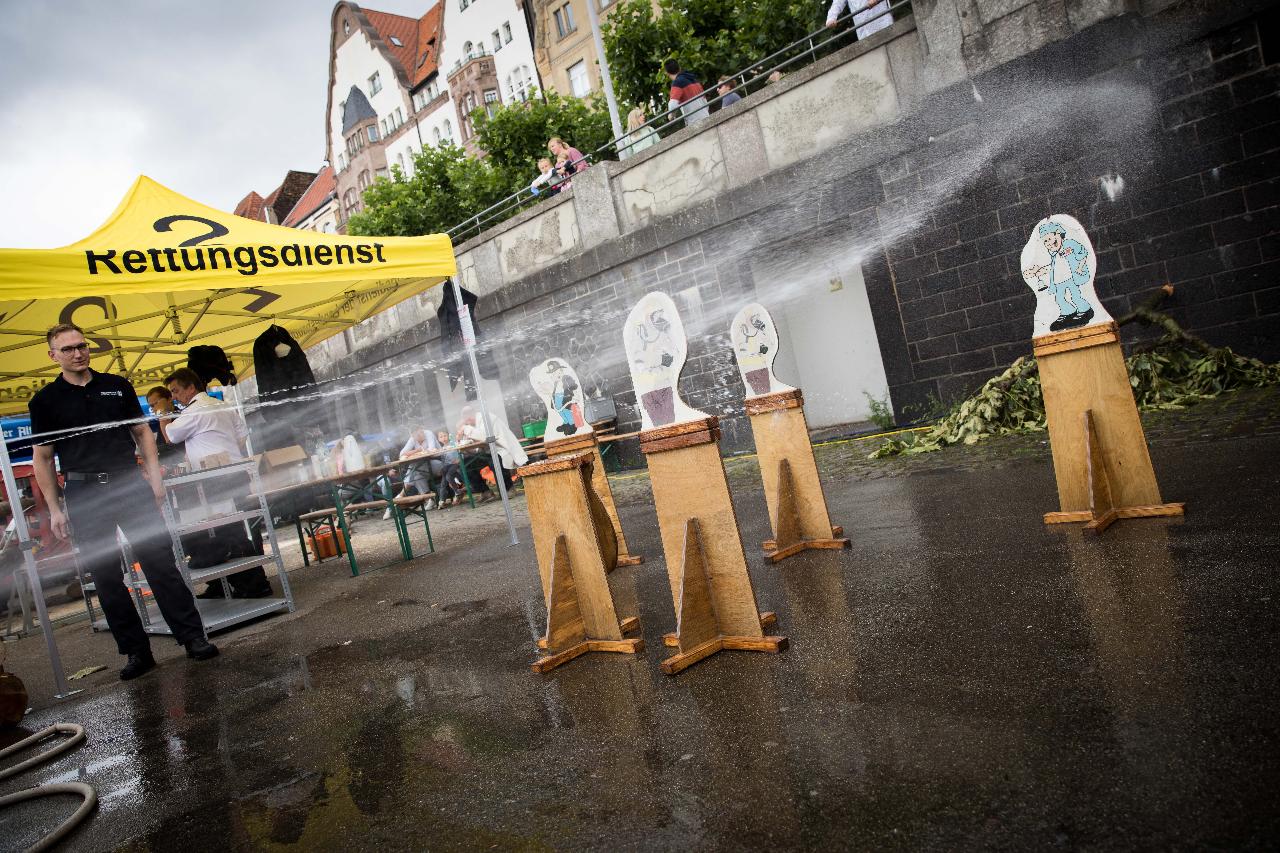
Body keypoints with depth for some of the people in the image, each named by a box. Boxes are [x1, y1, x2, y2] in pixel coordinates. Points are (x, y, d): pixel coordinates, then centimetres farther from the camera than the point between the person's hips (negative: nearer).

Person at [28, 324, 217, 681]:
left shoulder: (117, 385, 9)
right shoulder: (45, 400, 5)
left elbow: (142, 433, 13)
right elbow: (43, 457, 6)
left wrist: (154, 476, 2)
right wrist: (54, 509, 0)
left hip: (130, 483, 0)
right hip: (84, 495, 0)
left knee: (161, 562, -4)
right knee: (106, 577, 3)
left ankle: (193, 637, 0)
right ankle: (136, 652, 12)